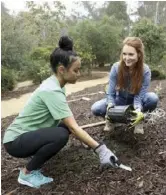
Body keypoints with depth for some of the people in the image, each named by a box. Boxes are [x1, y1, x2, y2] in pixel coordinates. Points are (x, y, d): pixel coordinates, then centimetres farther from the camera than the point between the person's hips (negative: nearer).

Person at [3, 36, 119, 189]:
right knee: (61, 135, -30)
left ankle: (36, 154, 13)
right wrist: (100, 149, -26)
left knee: (66, 126, -6)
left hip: (30, 134, 9)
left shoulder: (55, 85, -1)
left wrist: (87, 140, 1)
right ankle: (27, 173, -7)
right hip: (15, 141, -8)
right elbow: (73, 128, -29)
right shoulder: (51, 91, -28)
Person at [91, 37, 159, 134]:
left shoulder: (145, 70, -23)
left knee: (153, 98, -33)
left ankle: (138, 118, -3)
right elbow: (110, 93, -18)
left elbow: (139, 95, -25)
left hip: (136, 100, 0)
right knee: (95, 109, -25)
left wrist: (138, 110, -46)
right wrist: (110, 106, -38)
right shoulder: (116, 67, -22)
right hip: (120, 100, 0)